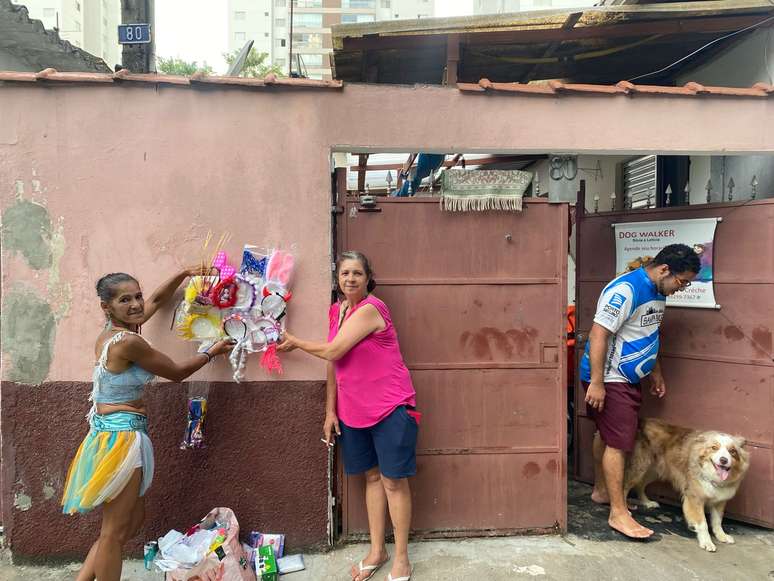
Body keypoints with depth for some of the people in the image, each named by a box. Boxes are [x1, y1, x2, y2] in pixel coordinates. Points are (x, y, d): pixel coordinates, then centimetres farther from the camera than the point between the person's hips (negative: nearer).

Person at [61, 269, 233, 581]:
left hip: (111, 430, 10)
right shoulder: (128, 342, -20)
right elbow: (176, 372, -8)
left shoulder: (111, 332, 7)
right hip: (122, 435, -10)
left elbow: (157, 299, 23)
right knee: (115, 531, 4)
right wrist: (211, 352, 6)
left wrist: (185, 274, 21)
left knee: (133, 519, 19)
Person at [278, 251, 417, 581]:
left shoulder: (370, 309, -17)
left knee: (394, 480, 2)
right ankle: (377, 551, 29)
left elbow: (334, 351, -19)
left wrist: (296, 343, -3)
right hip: (353, 410, 7)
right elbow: (333, 363, 10)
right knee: (372, 476, 15)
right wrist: (330, 410, 8)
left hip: (390, 407, -7)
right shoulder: (336, 311, 8)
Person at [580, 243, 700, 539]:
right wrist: (596, 382, -27)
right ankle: (619, 513, 0)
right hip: (609, 379, -10)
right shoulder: (625, 290, -24)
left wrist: (656, 372, 23)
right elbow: (598, 334, -27)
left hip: (628, 378, 10)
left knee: (607, 434, 20)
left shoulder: (657, 292, 8)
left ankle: (601, 490, 34)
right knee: (618, 442, -7)